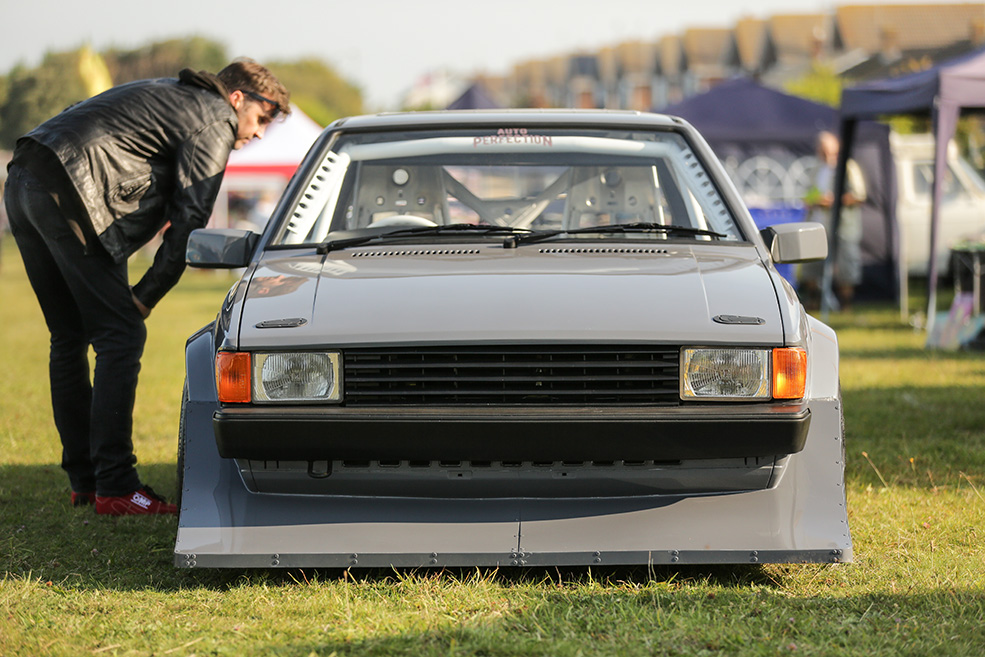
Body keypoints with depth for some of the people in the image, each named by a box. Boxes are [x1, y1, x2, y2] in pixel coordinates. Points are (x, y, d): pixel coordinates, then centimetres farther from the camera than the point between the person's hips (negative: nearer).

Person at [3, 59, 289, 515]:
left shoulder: (170, 95, 30)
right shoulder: (215, 122, 2)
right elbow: (190, 220, -3)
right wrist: (148, 294, 3)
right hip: (70, 191, -10)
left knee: (69, 338, 15)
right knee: (120, 335, -7)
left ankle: (84, 480, 19)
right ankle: (115, 488, -11)